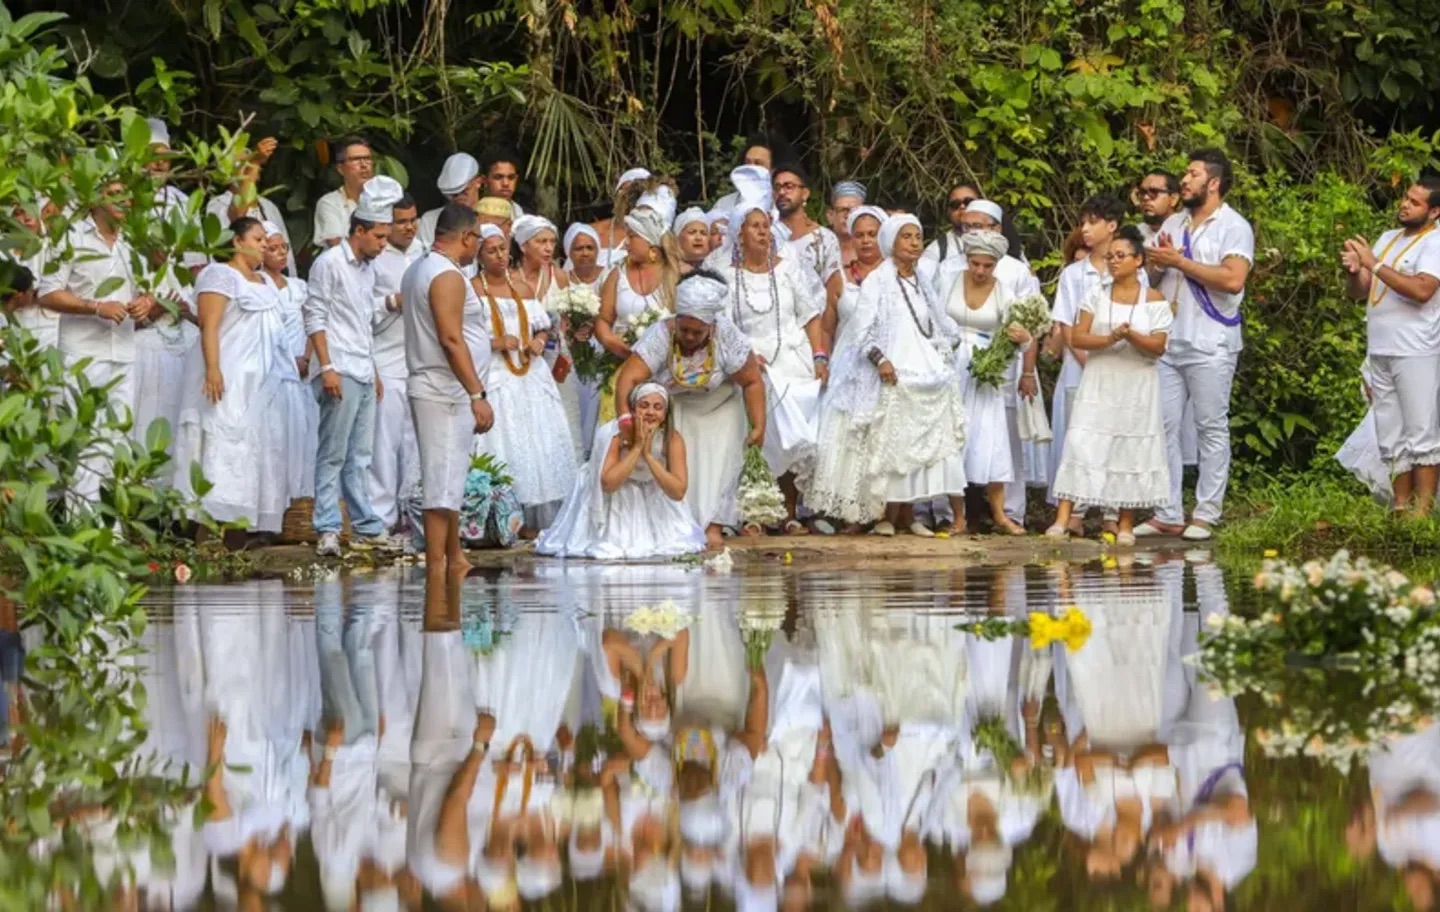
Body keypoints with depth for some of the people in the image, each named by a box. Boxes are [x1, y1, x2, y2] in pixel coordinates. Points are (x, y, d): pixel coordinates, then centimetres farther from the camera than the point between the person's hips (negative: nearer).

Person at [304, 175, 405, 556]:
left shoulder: (368, 268, 19)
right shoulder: (330, 263, -6)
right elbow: (315, 317, -10)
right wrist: (327, 367, -17)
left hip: (364, 373, 8)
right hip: (340, 373, -8)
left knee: (359, 456, 11)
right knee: (333, 454, -7)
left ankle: (366, 528, 13)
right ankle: (327, 531, -6)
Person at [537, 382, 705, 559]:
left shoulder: (672, 439, -22)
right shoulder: (614, 435, -28)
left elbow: (678, 492, -29)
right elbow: (608, 484, -38)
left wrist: (648, 455, -37)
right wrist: (636, 448, -39)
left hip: (653, 504, 2)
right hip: (616, 502, -2)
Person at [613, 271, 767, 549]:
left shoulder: (728, 336, -30)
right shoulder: (660, 335, -32)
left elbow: (752, 382, -20)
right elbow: (628, 378, -40)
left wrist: (758, 426, -23)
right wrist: (625, 420, -52)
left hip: (719, 408, 0)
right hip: (675, 408, 0)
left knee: (718, 462, -8)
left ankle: (712, 526, -4)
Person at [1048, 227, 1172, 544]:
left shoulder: (1153, 300, 1)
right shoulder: (1097, 295, 6)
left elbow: (1158, 347, -5)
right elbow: (1077, 338, -2)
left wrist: (1132, 336, -23)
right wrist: (1109, 339, -18)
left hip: (1136, 387, -1)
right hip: (1098, 384, 1)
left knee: (1132, 451, 1)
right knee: (1081, 445, -8)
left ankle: (1126, 525, 11)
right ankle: (1062, 519, -12)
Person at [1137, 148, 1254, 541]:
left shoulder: (1234, 227, -5)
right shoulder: (1173, 224, 17)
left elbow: (1233, 279, -19)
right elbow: (1154, 272, 21)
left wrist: (1179, 261, -15)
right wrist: (1155, 264, -4)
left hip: (1210, 346, -7)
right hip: (1168, 343, 7)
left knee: (1212, 429, -1)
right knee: (1163, 426, 3)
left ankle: (1205, 515, 2)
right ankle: (1167, 514, 7)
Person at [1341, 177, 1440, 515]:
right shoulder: (1388, 238, 17)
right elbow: (1358, 291, 17)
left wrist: (1374, 264, -20)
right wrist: (1353, 270, -5)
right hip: (1380, 353, 8)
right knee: (1392, 440, 9)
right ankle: (1400, 508, 13)